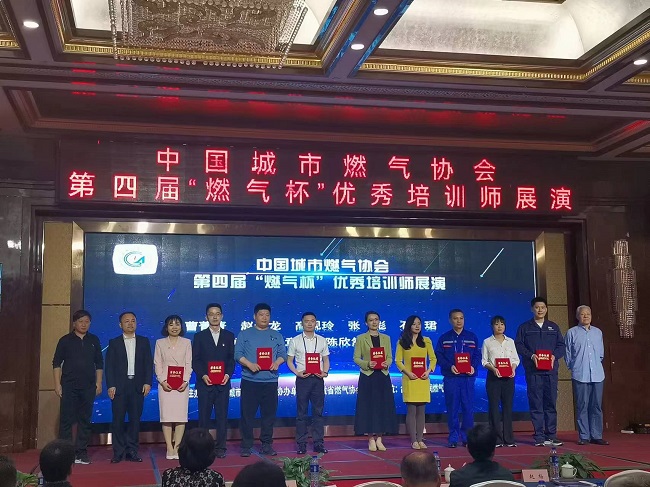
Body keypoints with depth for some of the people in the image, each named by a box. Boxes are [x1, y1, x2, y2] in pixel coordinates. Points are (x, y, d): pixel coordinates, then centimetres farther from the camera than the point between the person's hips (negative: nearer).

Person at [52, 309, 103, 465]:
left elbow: (99, 363, 13)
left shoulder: (94, 340, 9)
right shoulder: (65, 340, 2)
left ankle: (81, 452, 11)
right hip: (69, 386, -2)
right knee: (66, 419, -3)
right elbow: (56, 363, 2)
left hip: (88, 387, 3)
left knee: (85, 420, 5)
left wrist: (99, 383, 7)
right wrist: (57, 384, -5)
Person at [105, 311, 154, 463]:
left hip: (138, 386, 1)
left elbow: (149, 363, 7)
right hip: (119, 386, -1)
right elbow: (109, 366, 3)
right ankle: (118, 452, 6)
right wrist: (110, 385, -7)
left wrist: (147, 382, -4)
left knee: (135, 419, 3)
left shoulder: (144, 341, 11)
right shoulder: (114, 343, 8)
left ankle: (132, 451, 9)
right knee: (118, 419, -1)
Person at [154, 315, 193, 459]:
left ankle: (177, 447, -1)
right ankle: (170, 449, -2)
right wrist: (162, 381, -9)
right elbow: (157, 364, 5)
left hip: (182, 384, 0)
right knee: (166, 417, -4)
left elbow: (189, 364, 5)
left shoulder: (186, 343, 10)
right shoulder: (160, 343, 10)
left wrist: (185, 381, -8)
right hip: (165, 384, 0)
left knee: (181, 416, -4)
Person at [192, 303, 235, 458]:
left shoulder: (229, 336, 10)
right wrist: (203, 375, -12)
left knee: (222, 415, 1)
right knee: (204, 416, 1)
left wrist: (228, 374, -9)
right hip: (205, 383, -1)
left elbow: (232, 358, 7)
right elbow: (195, 360, 2)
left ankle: (220, 447, 7)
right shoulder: (199, 336, 7)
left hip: (223, 383, 1)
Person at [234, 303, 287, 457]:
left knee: (269, 414, 4)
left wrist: (277, 362, -12)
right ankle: (246, 445, 6)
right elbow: (238, 354, -1)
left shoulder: (276, 335, 15)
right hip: (250, 380, -2)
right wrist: (249, 364, -17)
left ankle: (266, 445, 13)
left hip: (270, 381, 2)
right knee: (247, 414, -2)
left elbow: (283, 354, 9)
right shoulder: (245, 334, 7)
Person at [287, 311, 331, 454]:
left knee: (318, 412, 4)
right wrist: (297, 373, -11)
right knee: (301, 412, 3)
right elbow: (289, 361, 4)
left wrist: (325, 372, -7)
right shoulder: (295, 341, 3)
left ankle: (318, 443, 10)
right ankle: (301, 444, 8)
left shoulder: (322, 340, 9)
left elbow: (326, 360, 12)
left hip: (318, 379, 2)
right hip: (302, 378, -2)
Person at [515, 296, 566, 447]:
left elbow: (561, 345, 11)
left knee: (551, 403, 2)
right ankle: (539, 437, -1)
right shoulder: (524, 327, 9)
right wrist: (531, 356, -14)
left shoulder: (553, 327, 17)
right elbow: (519, 345, 1)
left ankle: (551, 436, 7)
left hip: (551, 370, 2)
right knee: (536, 404, -3)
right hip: (533, 371, -2)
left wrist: (554, 355, -8)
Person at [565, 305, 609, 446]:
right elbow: (567, 354, 5)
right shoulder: (572, 333, 2)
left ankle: (596, 436, 10)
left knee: (597, 406, 5)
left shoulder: (598, 332, 13)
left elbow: (601, 353, 20)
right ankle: (584, 437, 3)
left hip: (597, 375, 3)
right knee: (582, 406, -1)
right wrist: (573, 368, 4)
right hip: (580, 375, -3)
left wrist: (597, 365, 16)